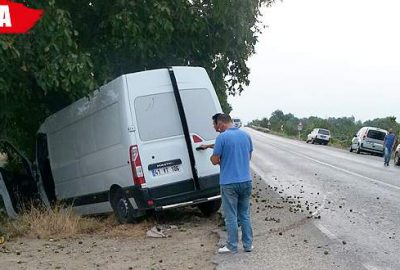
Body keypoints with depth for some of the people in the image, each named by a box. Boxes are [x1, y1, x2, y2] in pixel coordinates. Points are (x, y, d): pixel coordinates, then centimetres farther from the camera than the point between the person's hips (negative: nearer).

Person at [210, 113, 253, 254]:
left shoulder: (222, 137, -13)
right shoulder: (246, 135, 6)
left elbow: (215, 160, -10)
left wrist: (212, 158, 13)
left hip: (229, 183, -5)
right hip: (246, 181, 5)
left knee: (231, 216, 5)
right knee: (245, 214, 15)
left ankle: (232, 246, 13)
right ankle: (248, 244, 20)